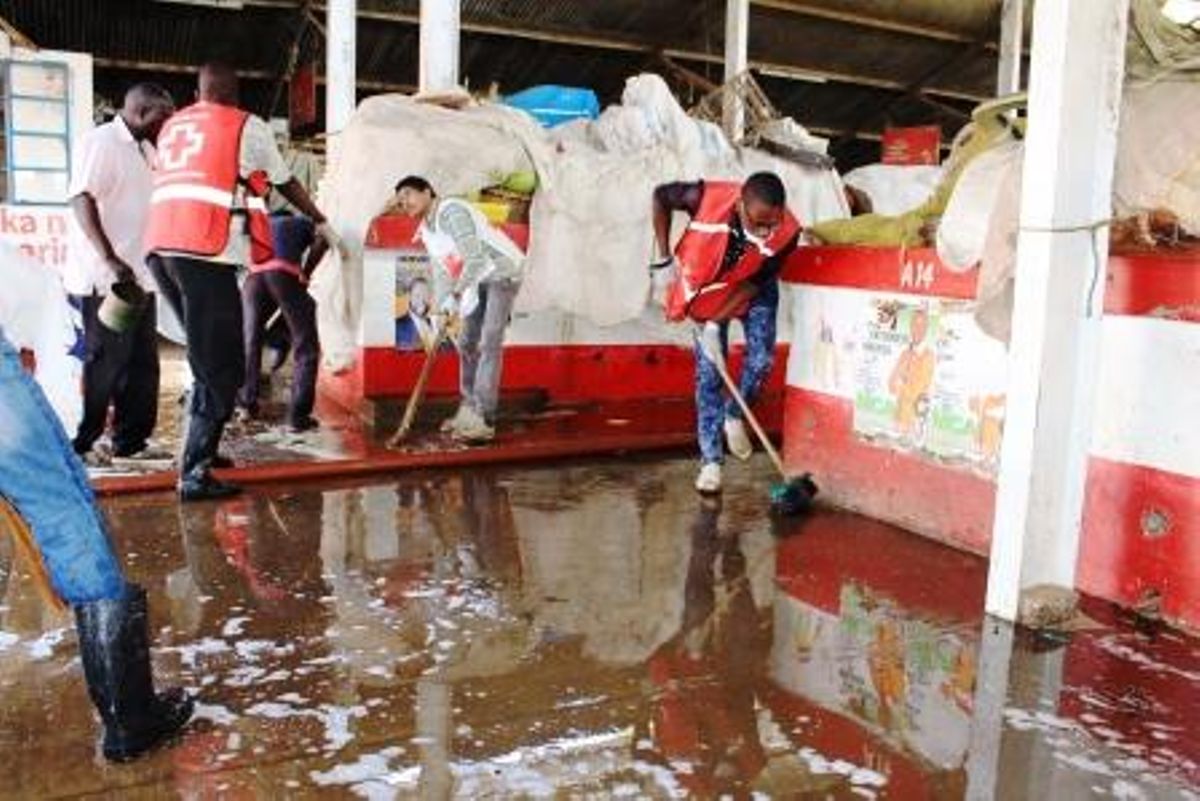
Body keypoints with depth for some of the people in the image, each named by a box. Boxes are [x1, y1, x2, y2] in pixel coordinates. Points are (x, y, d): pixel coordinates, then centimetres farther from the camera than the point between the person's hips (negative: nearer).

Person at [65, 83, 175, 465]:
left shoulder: (145, 149, 17)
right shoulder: (100, 142, -9)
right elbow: (82, 201, -18)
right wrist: (110, 260, -26)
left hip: (139, 275, 8)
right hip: (104, 278, -8)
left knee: (142, 362, 10)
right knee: (105, 362, -3)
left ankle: (131, 440, 18)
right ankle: (82, 442, 9)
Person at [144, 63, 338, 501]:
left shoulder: (172, 127, 23)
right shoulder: (247, 126, 6)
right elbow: (286, 184, 17)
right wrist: (320, 221, 33)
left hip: (161, 247, 7)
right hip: (205, 253, -7)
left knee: (207, 356, 20)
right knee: (221, 366, -3)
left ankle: (201, 448, 25)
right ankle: (195, 473, -6)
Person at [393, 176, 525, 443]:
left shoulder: (451, 211, -20)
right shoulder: (426, 231, 10)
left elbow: (473, 257, -29)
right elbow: (441, 273, 8)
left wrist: (456, 296, -28)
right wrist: (443, 309, -5)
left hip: (502, 273, -10)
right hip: (478, 281, 10)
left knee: (489, 343, -17)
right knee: (467, 344, 13)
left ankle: (484, 421, -19)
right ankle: (469, 410, 25)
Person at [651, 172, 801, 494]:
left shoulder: (786, 232, -33)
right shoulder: (707, 199, -37)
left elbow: (754, 283, -21)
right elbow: (660, 197, -16)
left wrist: (717, 321, -24)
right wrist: (665, 258, -16)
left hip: (753, 290, 1)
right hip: (707, 289, -1)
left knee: (761, 359, -13)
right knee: (708, 372, -3)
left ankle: (734, 416, 19)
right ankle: (711, 459, 5)